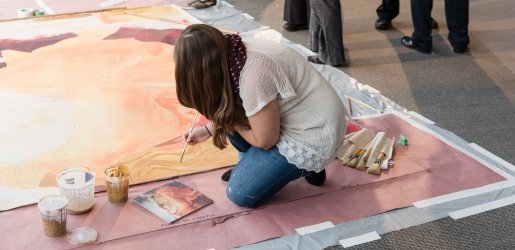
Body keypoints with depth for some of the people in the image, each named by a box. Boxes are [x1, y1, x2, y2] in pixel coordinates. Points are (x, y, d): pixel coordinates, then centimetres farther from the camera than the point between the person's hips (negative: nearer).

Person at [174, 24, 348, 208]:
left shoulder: (253, 73, -32)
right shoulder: (234, 53, -6)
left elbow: (265, 140, -19)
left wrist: (231, 122, -5)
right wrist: (208, 129, 15)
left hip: (313, 137, -8)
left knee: (240, 193, -5)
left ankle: (305, 168, 8)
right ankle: (252, 165, 14)